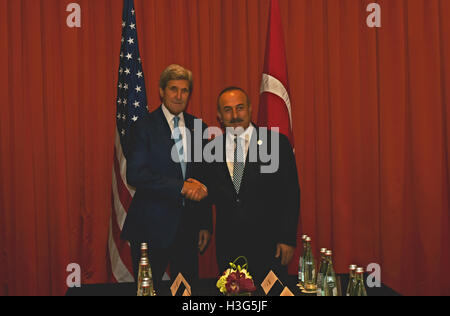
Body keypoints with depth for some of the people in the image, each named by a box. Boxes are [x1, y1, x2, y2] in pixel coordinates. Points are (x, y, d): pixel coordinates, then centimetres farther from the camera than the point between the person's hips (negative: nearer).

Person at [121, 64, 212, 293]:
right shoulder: (144, 127, -6)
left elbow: (205, 177, 12)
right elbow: (135, 175, -16)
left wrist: (205, 224, 9)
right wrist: (181, 187, -21)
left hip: (188, 226, 4)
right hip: (152, 227, -4)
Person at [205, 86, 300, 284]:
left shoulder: (277, 143, -2)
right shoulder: (212, 149, 6)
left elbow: (291, 194, -2)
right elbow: (213, 196, 13)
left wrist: (288, 239, -6)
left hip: (268, 244, -2)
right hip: (228, 246, 2)